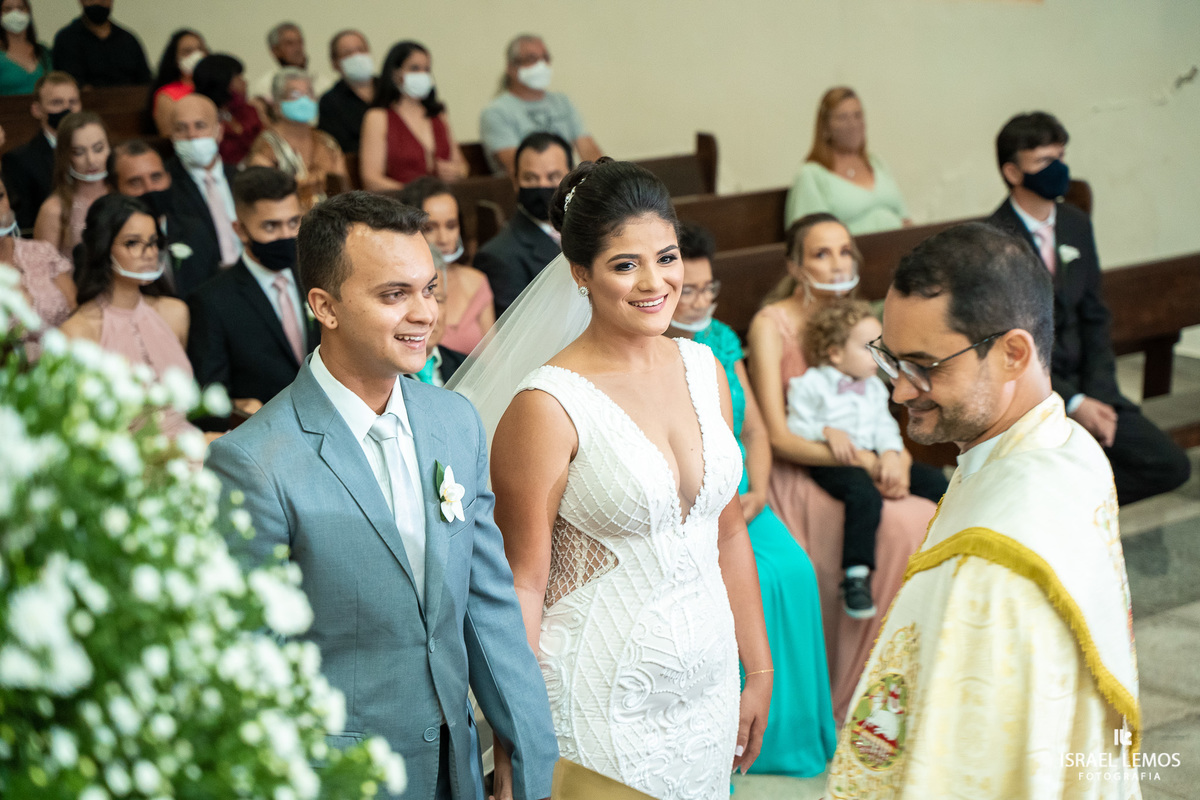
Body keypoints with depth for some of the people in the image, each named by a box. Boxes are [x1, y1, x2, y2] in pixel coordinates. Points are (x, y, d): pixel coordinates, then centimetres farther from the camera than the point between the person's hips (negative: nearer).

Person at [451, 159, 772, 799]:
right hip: (603, 707, -6)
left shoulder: (704, 369, 2)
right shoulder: (548, 404, -17)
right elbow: (522, 581, -14)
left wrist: (759, 670, 11)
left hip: (707, 692, 6)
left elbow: (729, 533, 9)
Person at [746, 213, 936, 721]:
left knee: (933, 520, -20)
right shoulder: (771, 325, -8)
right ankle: (851, 699, -16)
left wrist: (897, 455, -5)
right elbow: (777, 437, -14)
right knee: (895, 526, -29)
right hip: (796, 477, -6)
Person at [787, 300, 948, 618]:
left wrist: (891, 453, -9)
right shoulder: (810, 385, -1)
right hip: (833, 461, -7)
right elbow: (795, 428, -4)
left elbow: (884, 425, 12)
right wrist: (827, 432, -21)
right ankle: (856, 577, -36)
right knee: (864, 494, -38)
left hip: (874, 457, 7)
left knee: (934, 481, -3)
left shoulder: (874, 386, 20)